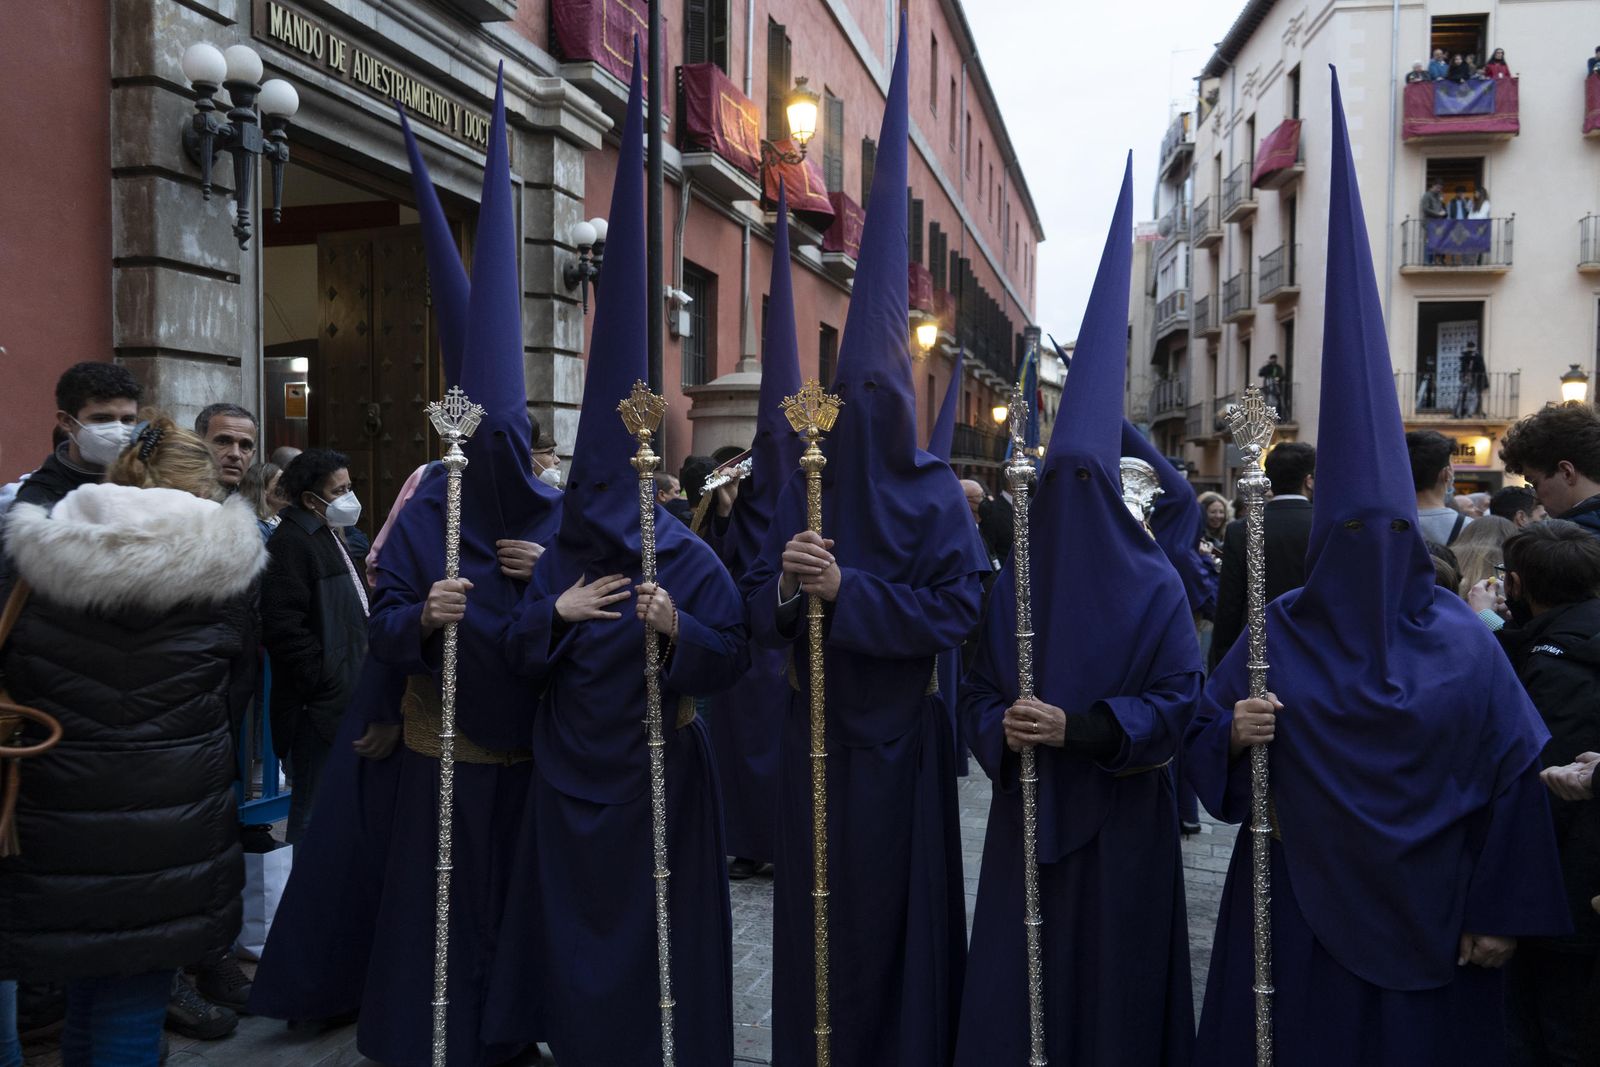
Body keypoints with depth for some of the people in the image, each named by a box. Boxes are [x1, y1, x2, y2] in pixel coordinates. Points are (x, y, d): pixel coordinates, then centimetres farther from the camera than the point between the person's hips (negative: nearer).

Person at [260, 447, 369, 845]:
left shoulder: (327, 537, 18)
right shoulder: (291, 541, -14)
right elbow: (283, 623, -23)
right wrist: (325, 682, -21)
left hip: (343, 698, 10)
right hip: (319, 703, -10)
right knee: (314, 810, -5)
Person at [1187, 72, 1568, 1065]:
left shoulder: (1466, 643, -5)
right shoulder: (1276, 637, -5)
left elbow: (1515, 777, -3)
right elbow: (1209, 756, -1)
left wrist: (1504, 911, -4)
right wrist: (1232, 732, -24)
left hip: (1430, 918, 0)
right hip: (1298, 909, 0)